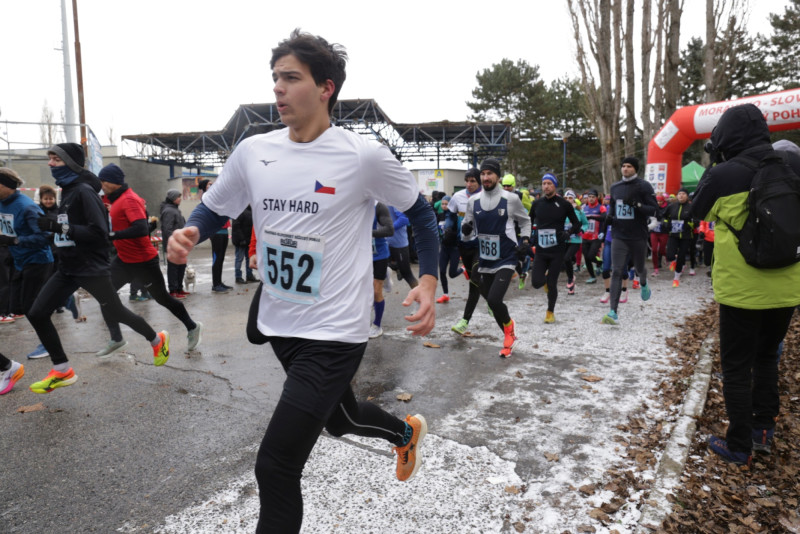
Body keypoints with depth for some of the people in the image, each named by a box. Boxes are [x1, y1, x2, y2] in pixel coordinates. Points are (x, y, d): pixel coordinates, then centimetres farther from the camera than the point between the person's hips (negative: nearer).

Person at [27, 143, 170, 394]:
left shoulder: (84, 192, -17)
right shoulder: (67, 190, 11)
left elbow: (99, 232, -25)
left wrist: (59, 227, -27)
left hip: (92, 269, -9)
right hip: (68, 268, 9)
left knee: (115, 312, 4)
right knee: (37, 314, 2)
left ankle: (157, 340, 29)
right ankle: (62, 371, 13)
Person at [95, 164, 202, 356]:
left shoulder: (129, 199, -20)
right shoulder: (116, 199, 9)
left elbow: (142, 228, -32)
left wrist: (113, 235, -32)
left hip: (143, 261, -9)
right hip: (124, 259, 9)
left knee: (162, 298, 5)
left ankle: (192, 328, 24)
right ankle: (116, 339, 13)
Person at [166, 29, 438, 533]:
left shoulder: (365, 155, -14)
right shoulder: (252, 151, 0)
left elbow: (420, 211, -1)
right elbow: (213, 209, 12)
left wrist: (429, 279, -11)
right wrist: (189, 233, -10)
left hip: (335, 334, -6)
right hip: (278, 321, 6)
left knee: (276, 467, -9)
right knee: (340, 418, 28)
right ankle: (407, 432, 60)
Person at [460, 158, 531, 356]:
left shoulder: (511, 199, -7)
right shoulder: (473, 201, 0)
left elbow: (525, 221, 10)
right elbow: (468, 233, 7)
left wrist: (525, 240, -5)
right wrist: (465, 230, -16)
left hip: (505, 260, -4)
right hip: (484, 262, 4)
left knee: (494, 300, -20)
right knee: (492, 303, 12)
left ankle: (509, 326, 13)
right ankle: (509, 338, 35)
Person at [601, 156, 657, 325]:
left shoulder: (643, 186, -4)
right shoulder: (615, 187, 9)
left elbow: (653, 209, -8)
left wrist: (637, 205, -25)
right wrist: (609, 217, 2)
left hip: (638, 236, -2)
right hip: (619, 236, 2)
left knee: (639, 268, 16)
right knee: (616, 272, -8)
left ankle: (643, 284, 55)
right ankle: (613, 312, -11)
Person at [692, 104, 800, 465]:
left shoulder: (724, 175, -15)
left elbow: (698, 209, 3)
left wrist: (712, 168, 10)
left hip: (742, 290, -5)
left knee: (736, 367, 8)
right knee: (766, 356, 23)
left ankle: (740, 446, 16)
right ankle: (763, 428, 33)